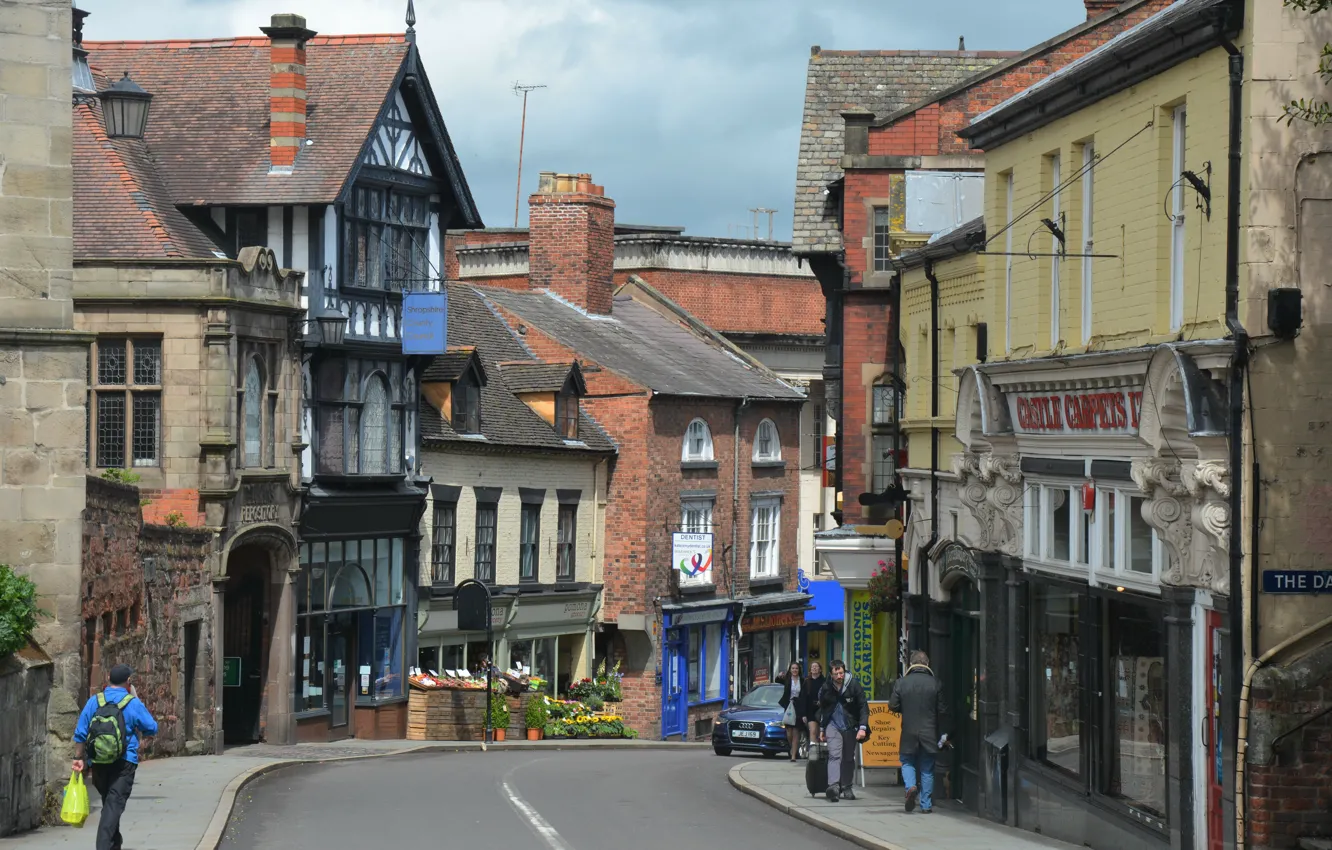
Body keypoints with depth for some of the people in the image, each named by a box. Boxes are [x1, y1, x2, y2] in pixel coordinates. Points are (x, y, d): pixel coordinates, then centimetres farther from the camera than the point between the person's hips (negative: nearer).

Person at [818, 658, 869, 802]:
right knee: (834, 755, -16)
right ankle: (833, 785, -29)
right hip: (833, 724, 0)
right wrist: (822, 729, 14)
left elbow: (863, 707, -6)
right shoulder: (826, 688, -2)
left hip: (850, 726, 0)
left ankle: (846, 788, 18)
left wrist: (862, 727, -16)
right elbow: (822, 709, 13)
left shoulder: (854, 685, -8)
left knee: (849, 758, 7)